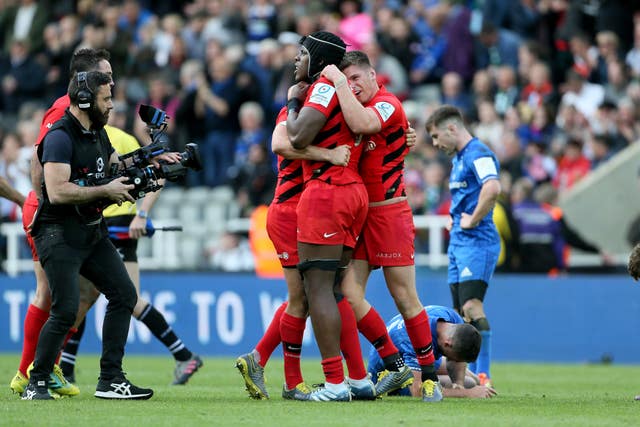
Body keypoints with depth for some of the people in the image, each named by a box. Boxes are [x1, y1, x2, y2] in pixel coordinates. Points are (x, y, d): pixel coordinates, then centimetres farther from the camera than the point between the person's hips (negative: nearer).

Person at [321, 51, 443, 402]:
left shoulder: (387, 104, -10)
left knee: (405, 298, -3)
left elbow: (361, 124, -33)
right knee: (349, 295, -2)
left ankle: (429, 375, 7)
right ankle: (394, 365, 10)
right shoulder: (357, 107, 13)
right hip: (357, 214, 7)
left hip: (389, 213, -7)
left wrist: (339, 81, -23)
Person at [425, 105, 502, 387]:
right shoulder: (458, 158, 20)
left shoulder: (478, 153, -12)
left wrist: (473, 220, -20)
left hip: (476, 241, -10)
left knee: (472, 306, -18)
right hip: (458, 242, 10)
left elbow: (492, 188, -30)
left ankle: (483, 375, -21)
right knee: (461, 311, 7)